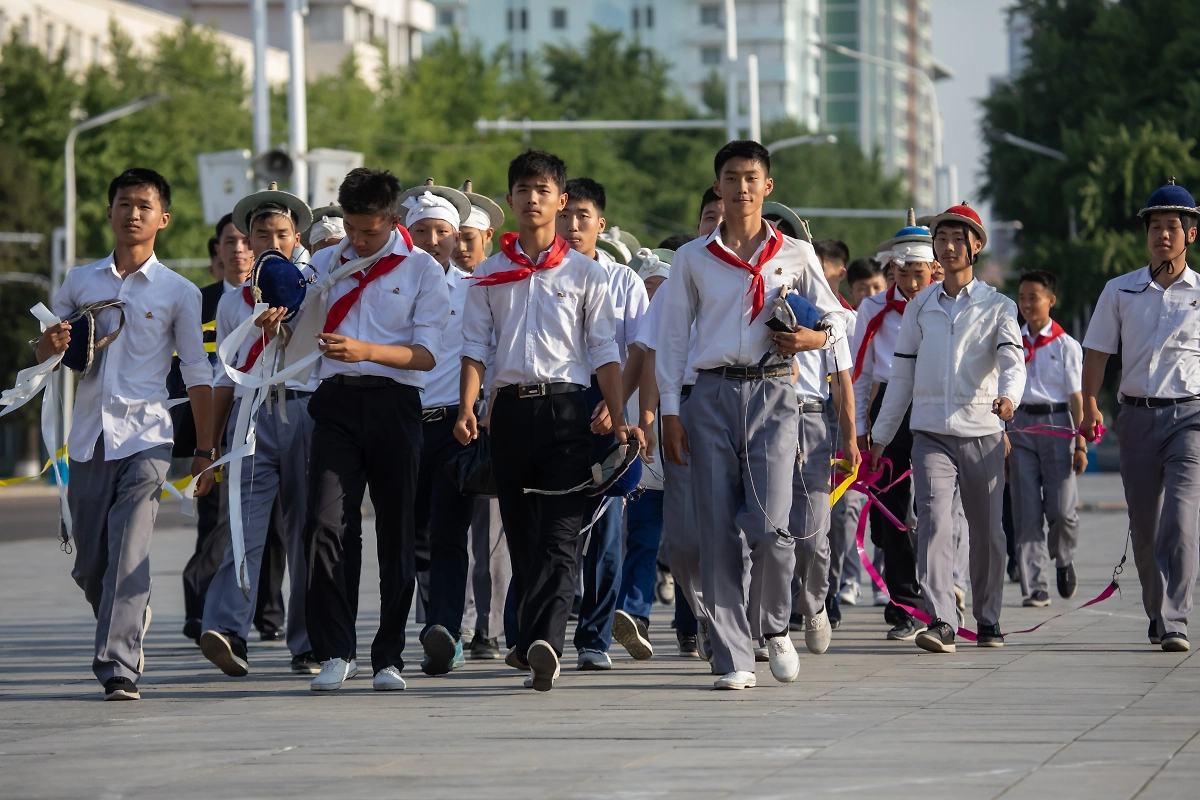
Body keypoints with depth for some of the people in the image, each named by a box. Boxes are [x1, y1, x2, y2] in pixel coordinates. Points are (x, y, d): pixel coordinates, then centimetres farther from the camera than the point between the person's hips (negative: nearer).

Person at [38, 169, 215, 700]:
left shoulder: (178, 293, 4)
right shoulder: (80, 283, 11)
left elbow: (197, 373, 7)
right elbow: (44, 354, 20)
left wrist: (205, 450, 4)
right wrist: (51, 346, -5)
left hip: (145, 439, -3)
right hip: (88, 438, 3)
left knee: (128, 555, -16)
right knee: (89, 564, 8)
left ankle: (118, 670, -19)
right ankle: (133, 622, 35)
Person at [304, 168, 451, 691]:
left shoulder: (422, 270, 6)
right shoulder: (326, 265, 17)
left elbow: (426, 353, -4)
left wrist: (365, 350, -18)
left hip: (393, 401, -2)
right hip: (337, 399, 2)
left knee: (396, 530, 2)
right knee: (326, 523, -12)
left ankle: (389, 658, 10)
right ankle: (334, 652, -8)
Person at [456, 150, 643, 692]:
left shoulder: (585, 273, 8)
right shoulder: (489, 275, 13)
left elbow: (604, 352, 6)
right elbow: (476, 347, 10)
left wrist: (618, 419, -3)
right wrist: (467, 409, -5)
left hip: (565, 408, -3)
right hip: (510, 408, 3)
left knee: (559, 535, -14)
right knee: (521, 533, 7)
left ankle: (543, 641, -29)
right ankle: (532, 643, 16)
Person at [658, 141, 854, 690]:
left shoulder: (795, 255, 10)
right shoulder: (692, 258, 11)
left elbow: (835, 317, 16)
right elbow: (672, 337, 11)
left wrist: (815, 338, -8)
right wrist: (670, 412, 3)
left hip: (773, 392, -1)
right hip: (713, 393, 1)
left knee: (768, 526, -14)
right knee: (718, 532, -4)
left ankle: (776, 627, 14)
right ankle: (733, 658, 1)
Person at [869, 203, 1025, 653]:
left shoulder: (997, 307, 4)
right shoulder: (919, 307, 11)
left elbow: (1013, 360, -11)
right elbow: (902, 374, 16)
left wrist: (1008, 396, -33)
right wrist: (881, 436, 15)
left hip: (982, 432, -1)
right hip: (930, 434, 1)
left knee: (987, 530, 6)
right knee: (934, 519, -16)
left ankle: (988, 619, 23)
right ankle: (940, 622, -24)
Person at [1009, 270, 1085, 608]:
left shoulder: (1066, 345, 2)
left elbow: (1076, 396, 1)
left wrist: (1080, 444, -4)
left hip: (1056, 423, -2)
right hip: (1020, 425, 2)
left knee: (1061, 509, -8)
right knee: (1027, 513, -3)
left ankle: (1064, 560, 24)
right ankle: (1035, 587, 0)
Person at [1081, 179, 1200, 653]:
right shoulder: (1120, 292, 9)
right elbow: (1097, 351, 7)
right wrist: (1090, 406, -7)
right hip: (1137, 414, 3)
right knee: (1144, 524, 7)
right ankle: (1157, 615, 23)